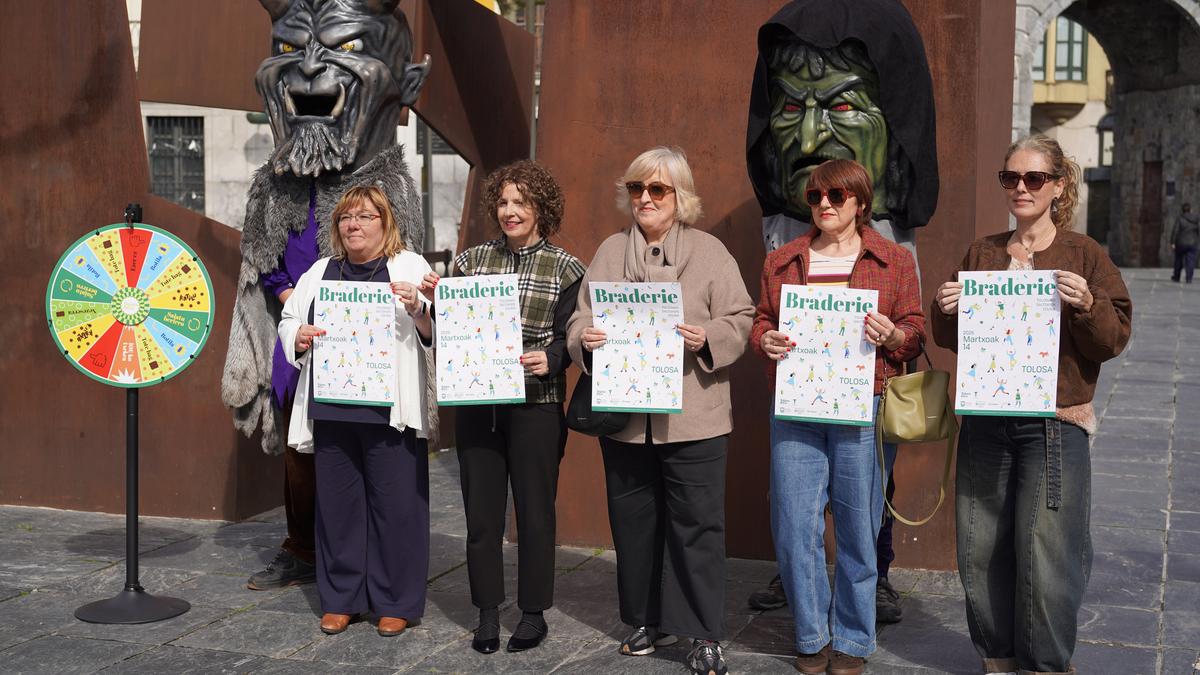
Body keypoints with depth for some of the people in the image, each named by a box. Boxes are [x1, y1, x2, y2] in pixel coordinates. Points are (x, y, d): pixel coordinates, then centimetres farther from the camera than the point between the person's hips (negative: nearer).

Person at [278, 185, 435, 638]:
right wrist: (298, 337, -1)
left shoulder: (410, 267, 3)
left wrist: (417, 310, -24)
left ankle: (396, 602, 13)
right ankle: (341, 599, 21)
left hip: (389, 412, -4)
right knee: (336, 503, 9)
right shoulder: (321, 272, 17)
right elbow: (287, 320, 21)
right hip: (331, 410, 4)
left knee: (395, 504, 0)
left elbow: (436, 336, -4)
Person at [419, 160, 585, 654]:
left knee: (534, 511, 5)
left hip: (536, 405, -3)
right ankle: (487, 613, 22)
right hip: (476, 403, 3)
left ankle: (533, 614, 20)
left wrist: (549, 359, -22)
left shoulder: (566, 270, 0)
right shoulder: (471, 260, 9)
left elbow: (569, 338, -2)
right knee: (480, 511, 8)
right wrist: (437, 299, -7)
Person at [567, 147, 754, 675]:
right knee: (634, 523, 12)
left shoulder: (710, 251, 2)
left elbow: (739, 320, -1)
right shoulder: (610, 252, 11)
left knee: (697, 523, -1)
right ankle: (649, 621, 29)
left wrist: (706, 338, -20)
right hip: (624, 416, 4)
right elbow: (581, 319, 10)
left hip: (691, 418, -4)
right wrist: (585, 339, -11)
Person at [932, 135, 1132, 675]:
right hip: (984, 422, 4)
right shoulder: (982, 254, 10)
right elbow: (953, 339, 15)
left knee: (1045, 554, -4)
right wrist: (945, 312, -6)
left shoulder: (1084, 255, 1)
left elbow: (1113, 341, -2)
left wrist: (1085, 304, -20)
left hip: (1055, 424, -3)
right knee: (981, 549, 7)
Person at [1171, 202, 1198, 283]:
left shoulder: (1180, 219, -8)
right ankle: (1189, 278, -8)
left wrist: (1172, 243, -8)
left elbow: (1175, 231, -11)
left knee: (1179, 261, 14)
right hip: (1192, 243, 1)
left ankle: (1176, 277, 27)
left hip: (1181, 243, -1)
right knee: (1190, 261, 2)